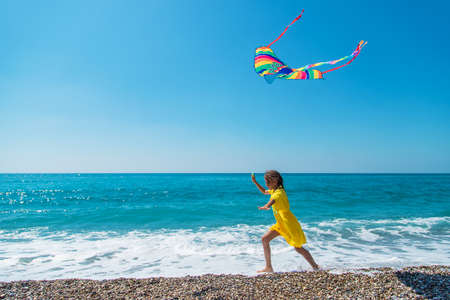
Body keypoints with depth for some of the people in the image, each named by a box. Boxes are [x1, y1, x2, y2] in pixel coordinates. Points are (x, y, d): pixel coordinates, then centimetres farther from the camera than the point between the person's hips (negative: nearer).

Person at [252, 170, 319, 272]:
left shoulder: (279, 193, -22)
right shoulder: (274, 190, 6)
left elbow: (271, 202, -45)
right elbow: (264, 192, 27)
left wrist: (265, 207, -65)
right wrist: (255, 182, 19)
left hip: (289, 224, -9)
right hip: (280, 224, 9)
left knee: (298, 248, 2)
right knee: (265, 239, 2)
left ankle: (316, 267, 22)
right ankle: (269, 267, 10)